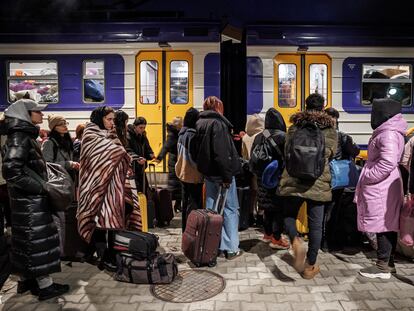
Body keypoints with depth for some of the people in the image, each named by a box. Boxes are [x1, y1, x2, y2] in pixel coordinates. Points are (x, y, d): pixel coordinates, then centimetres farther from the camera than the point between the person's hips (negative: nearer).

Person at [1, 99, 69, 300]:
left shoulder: (25, 136, 12)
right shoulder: (19, 138, -18)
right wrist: (41, 188, -21)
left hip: (29, 198, 9)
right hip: (30, 200, -9)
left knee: (27, 240, 16)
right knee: (38, 240, -2)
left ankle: (26, 280, 29)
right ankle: (45, 286, 8)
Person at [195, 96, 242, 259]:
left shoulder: (199, 123, 11)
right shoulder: (218, 122, -14)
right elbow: (222, 152, -22)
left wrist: (204, 167, 18)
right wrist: (226, 175, -20)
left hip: (208, 172, 8)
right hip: (220, 172, -8)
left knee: (211, 208, 13)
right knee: (230, 209, 2)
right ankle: (231, 248, 7)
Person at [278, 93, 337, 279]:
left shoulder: (295, 126, 3)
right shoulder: (330, 128, 2)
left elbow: (286, 152, 9)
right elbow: (332, 153, 10)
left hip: (293, 180, 0)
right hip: (319, 183, 0)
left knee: (289, 215, 15)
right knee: (315, 224, 9)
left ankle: (296, 242, -15)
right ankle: (310, 266, 16)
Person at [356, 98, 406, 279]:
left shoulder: (388, 134, -16)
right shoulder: (387, 132, 16)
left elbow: (388, 162, -27)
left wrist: (367, 176, -17)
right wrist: (368, 173, 13)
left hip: (381, 189, -10)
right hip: (384, 187, 10)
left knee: (382, 225, -2)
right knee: (388, 225, 14)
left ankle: (383, 267, 7)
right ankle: (388, 263, 24)